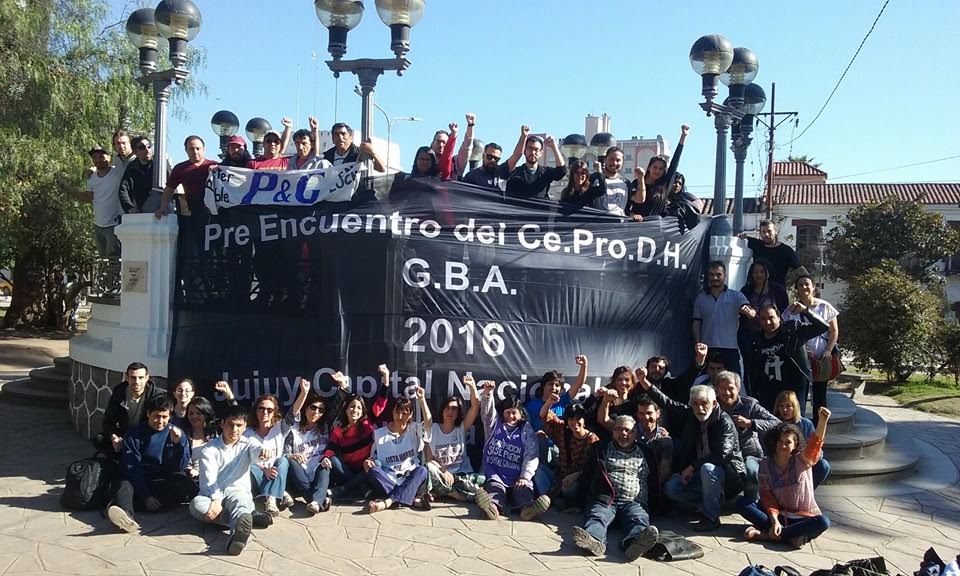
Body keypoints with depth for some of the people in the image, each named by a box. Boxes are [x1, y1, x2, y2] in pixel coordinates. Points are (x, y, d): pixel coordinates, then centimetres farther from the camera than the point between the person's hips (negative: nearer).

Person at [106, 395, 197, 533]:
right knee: (125, 487, -32)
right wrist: (146, 496, -20)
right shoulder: (134, 435, 2)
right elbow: (132, 468, -7)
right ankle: (127, 517, -67)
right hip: (138, 481, 0)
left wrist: (178, 443, -17)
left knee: (190, 488, -30)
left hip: (166, 483, 1)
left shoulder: (177, 433, 7)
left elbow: (181, 467, 0)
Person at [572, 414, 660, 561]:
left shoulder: (643, 454, 24)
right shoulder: (603, 449, 24)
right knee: (597, 516, -32)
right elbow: (587, 474, 22)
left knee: (639, 519, -33)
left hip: (633, 502, 0)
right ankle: (594, 541, -64)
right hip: (605, 500, 0)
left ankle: (634, 542, -66)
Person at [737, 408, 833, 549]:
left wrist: (823, 420, -46)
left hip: (803, 516, -1)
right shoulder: (766, 465, -1)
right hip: (778, 514, 1)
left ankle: (766, 535, -31)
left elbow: (816, 442, -26)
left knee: (823, 522, -34)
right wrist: (774, 520, -24)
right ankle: (790, 535, -31)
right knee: (743, 503, -19)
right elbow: (766, 496, -6)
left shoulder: (803, 460, -5)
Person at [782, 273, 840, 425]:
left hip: (821, 359, -1)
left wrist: (828, 351, -8)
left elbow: (834, 331, 4)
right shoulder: (791, 310, 4)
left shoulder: (825, 307, 1)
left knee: (820, 395, 7)